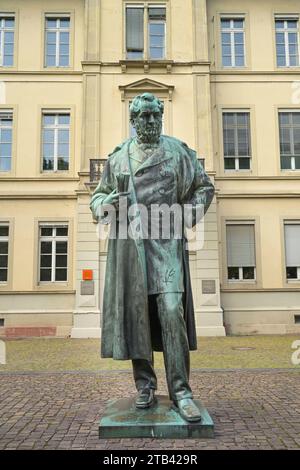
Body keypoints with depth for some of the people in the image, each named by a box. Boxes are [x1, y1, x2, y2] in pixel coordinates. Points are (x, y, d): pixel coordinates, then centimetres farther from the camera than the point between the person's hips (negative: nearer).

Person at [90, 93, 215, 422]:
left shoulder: (178, 152, 10)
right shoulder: (117, 158, 14)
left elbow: (205, 187, 16)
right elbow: (97, 197, 19)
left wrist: (188, 213, 0)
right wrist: (107, 202, -4)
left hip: (166, 241, -2)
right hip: (129, 244, 2)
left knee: (172, 312, -13)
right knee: (135, 313, 3)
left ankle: (180, 390, -4)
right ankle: (145, 385, 16)